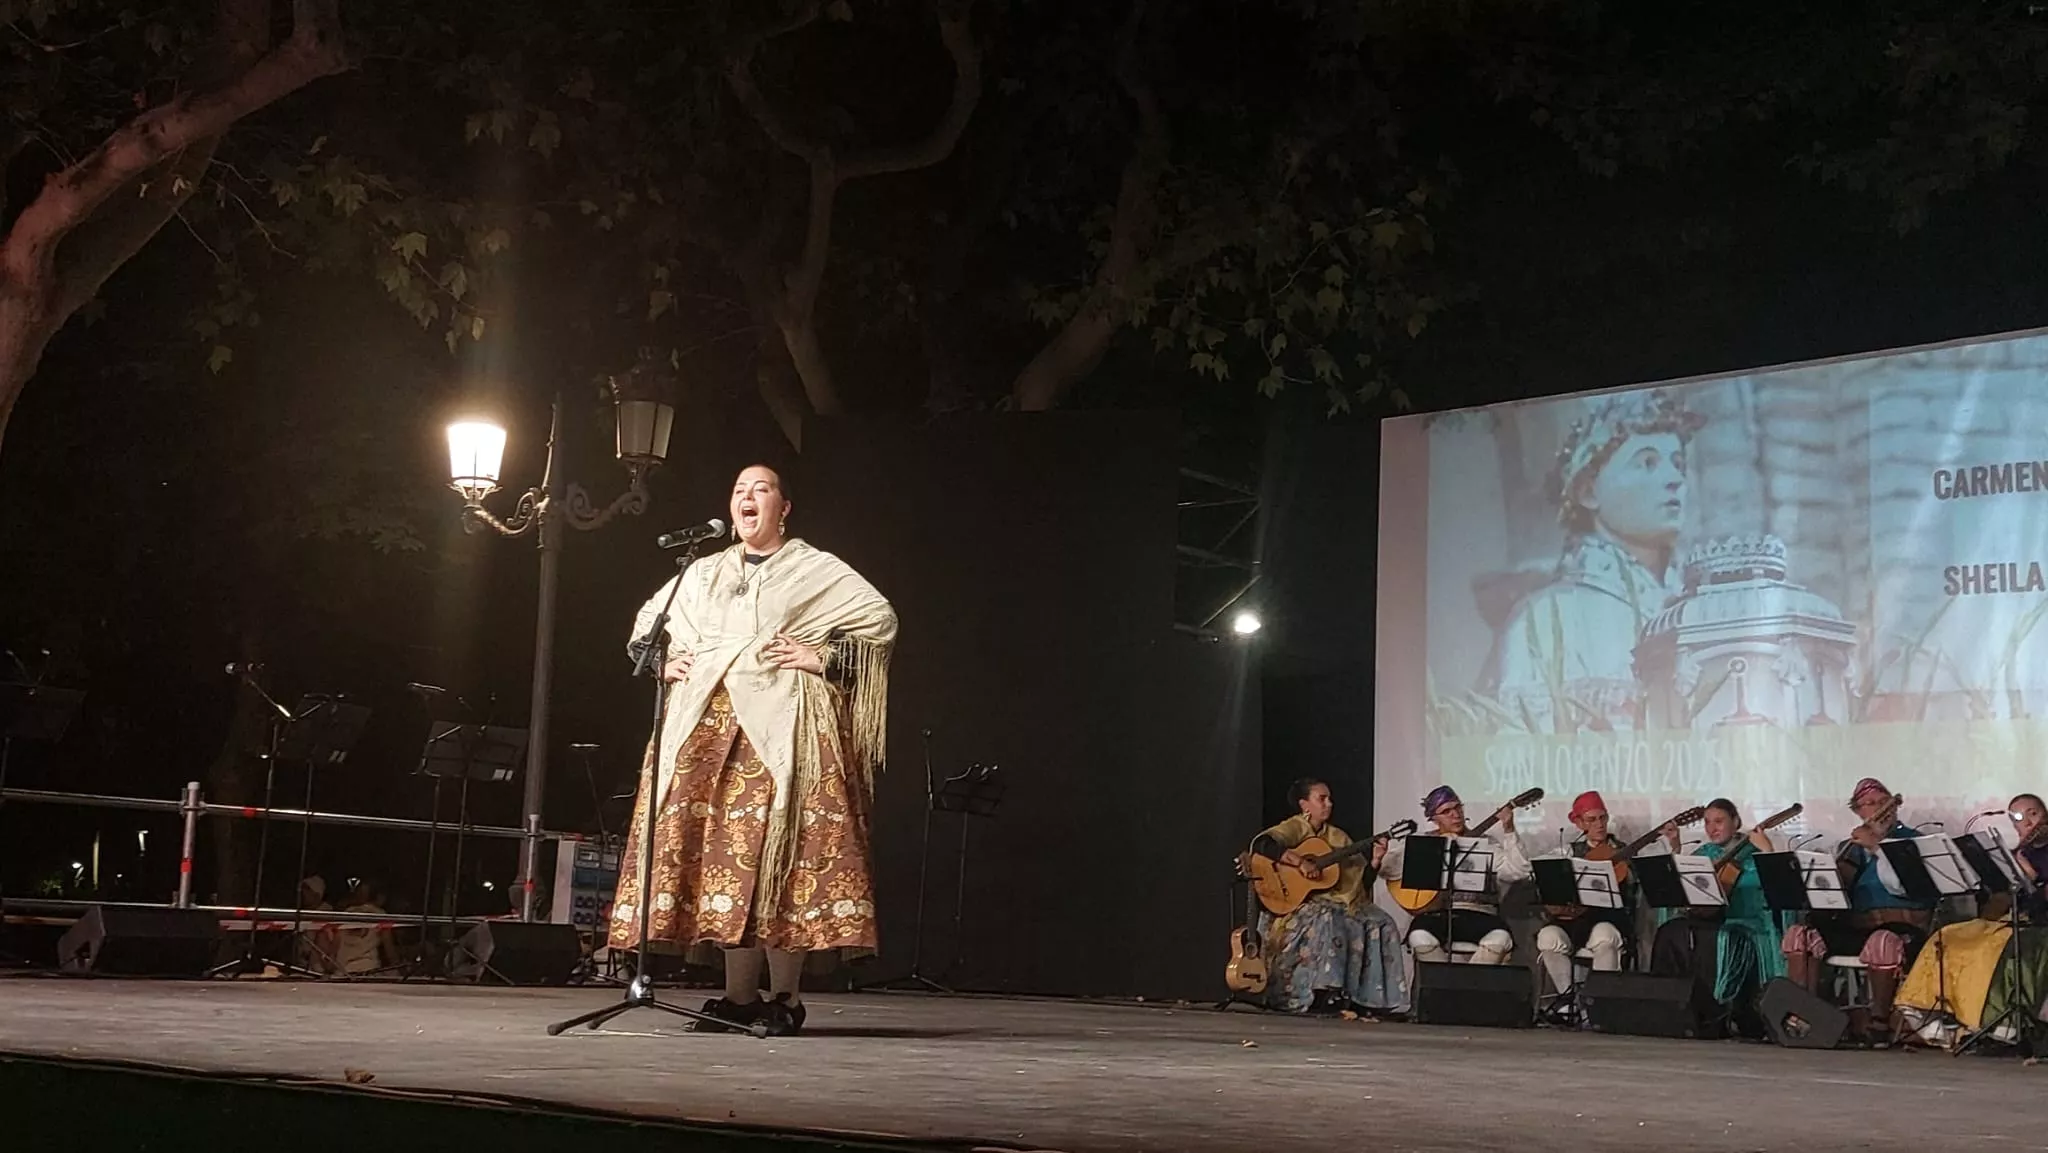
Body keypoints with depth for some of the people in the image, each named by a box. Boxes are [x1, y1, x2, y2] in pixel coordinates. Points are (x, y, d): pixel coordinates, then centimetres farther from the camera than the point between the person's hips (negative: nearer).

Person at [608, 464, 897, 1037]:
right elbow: (647, 618, 34)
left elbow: (881, 618, -3)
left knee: (777, 851, -12)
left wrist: (824, 658, -9)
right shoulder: (705, 572, 21)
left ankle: (786, 995, -7)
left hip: (780, 721, -5)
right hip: (706, 721, 5)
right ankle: (739, 995, 6)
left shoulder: (815, 569, 7)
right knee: (719, 847, 0)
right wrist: (663, 661, 17)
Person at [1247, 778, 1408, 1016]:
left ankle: (1368, 997, -15)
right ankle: (1323, 993, -35)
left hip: (1341, 901, 6)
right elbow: (1261, 844, -24)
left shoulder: (1338, 837, 16)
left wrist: (1375, 861, -5)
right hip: (1299, 903, -6)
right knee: (1326, 920, -36)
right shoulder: (1293, 829, -1)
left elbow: (1361, 881, 14)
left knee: (1380, 924, -15)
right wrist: (1301, 862, -29)